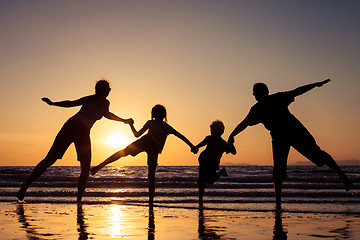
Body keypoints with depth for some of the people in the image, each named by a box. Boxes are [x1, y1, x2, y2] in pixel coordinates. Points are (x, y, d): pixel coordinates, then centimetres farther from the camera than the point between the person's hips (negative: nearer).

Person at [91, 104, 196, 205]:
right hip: (155, 148, 1)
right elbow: (180, 136, 28)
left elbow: (137, 134, 31)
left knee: (122, 152, -2)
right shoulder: (167, 127, 31)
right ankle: (151, 201, 4)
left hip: (146, 141, -1)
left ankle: (99, 166, -17)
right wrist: (191, 146, 30)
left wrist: (131, 125, 47)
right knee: (151, 175, 7)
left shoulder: (151, 122, 27)